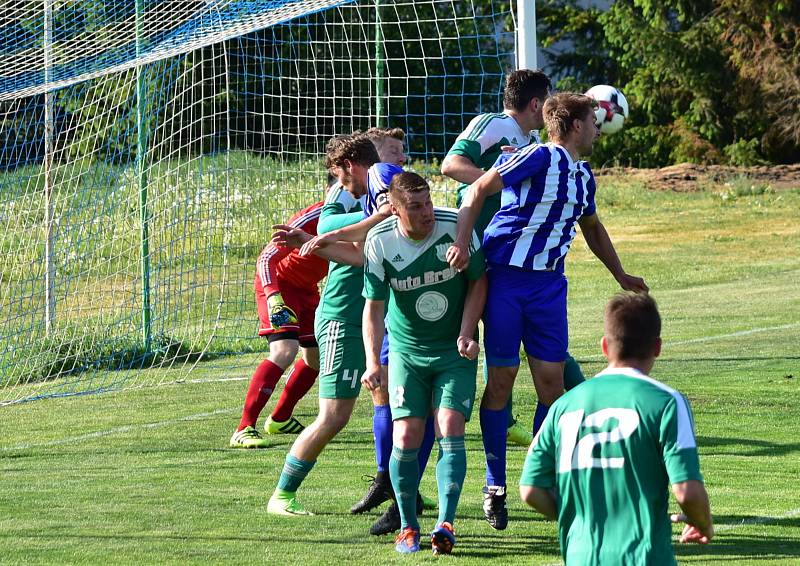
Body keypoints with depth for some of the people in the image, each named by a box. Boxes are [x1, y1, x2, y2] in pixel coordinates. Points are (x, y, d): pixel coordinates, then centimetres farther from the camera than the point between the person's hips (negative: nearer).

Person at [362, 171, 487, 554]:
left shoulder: (456, 226, -15)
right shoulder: (379, 242, -13)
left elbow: (478, 281, -1)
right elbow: (373, 306, -7)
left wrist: (466, 334, -11)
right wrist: (372, 361, -19)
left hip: (455, 350, -1)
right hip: (407, 349, 1)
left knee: (450, 430, -14)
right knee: (406, 437, -7)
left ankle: (445, 525, -14)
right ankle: (407, 527, 9)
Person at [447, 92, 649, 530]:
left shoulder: (583, 175, 14)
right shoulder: (538, 158, -11)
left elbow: (592, 227, 32)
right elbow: (477, 191, -15)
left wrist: (621, 276, 39)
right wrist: (462, 241, -26)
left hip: (549, 284, 7)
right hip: (505, 278, -7)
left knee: (552, 382, 0)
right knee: (501, 379, -2)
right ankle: (495, 486, 8)